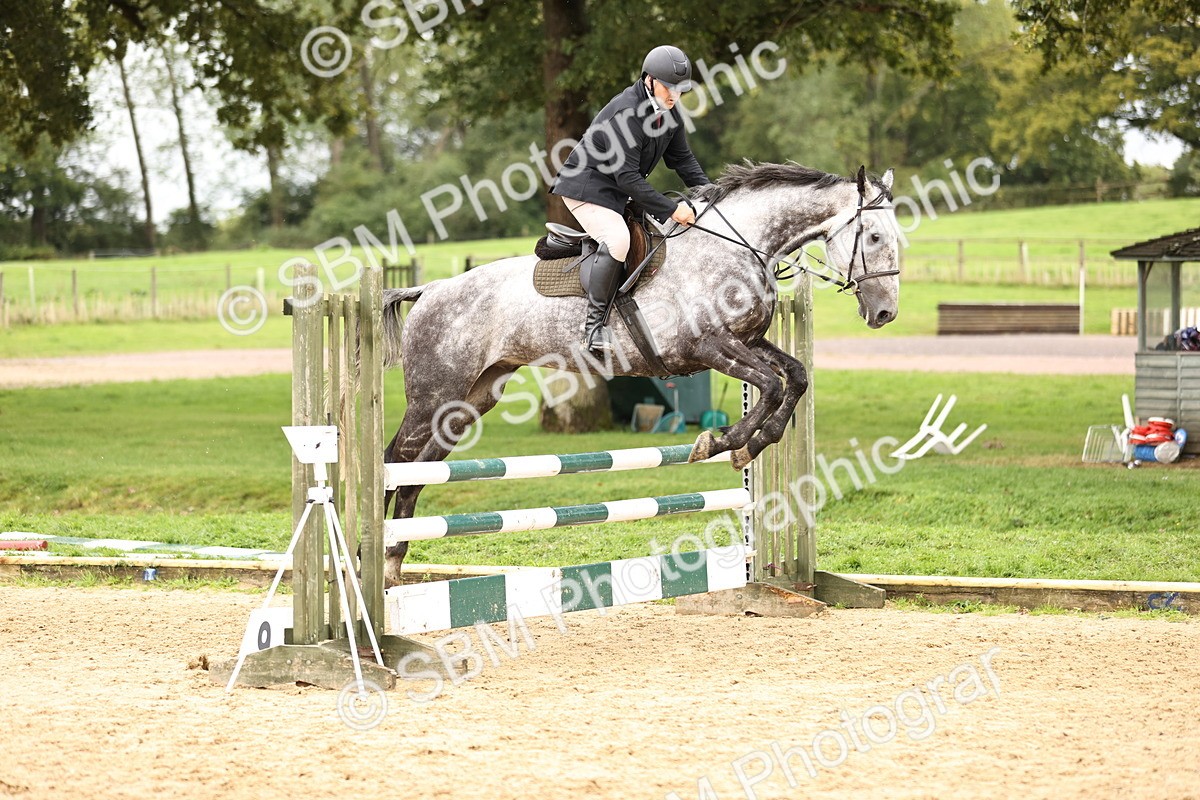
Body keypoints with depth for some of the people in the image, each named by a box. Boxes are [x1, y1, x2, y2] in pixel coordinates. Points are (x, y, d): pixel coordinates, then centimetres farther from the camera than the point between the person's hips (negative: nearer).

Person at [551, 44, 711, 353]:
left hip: (620, 194, 10)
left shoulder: (669, 114, 1)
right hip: (587, 186, -10)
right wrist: (670, 209, -29)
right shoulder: (625, 113, -27)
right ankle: (594, 321, -21)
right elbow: (627, 177, -29)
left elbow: (682, 159, 12)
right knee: (617, 239, -29)